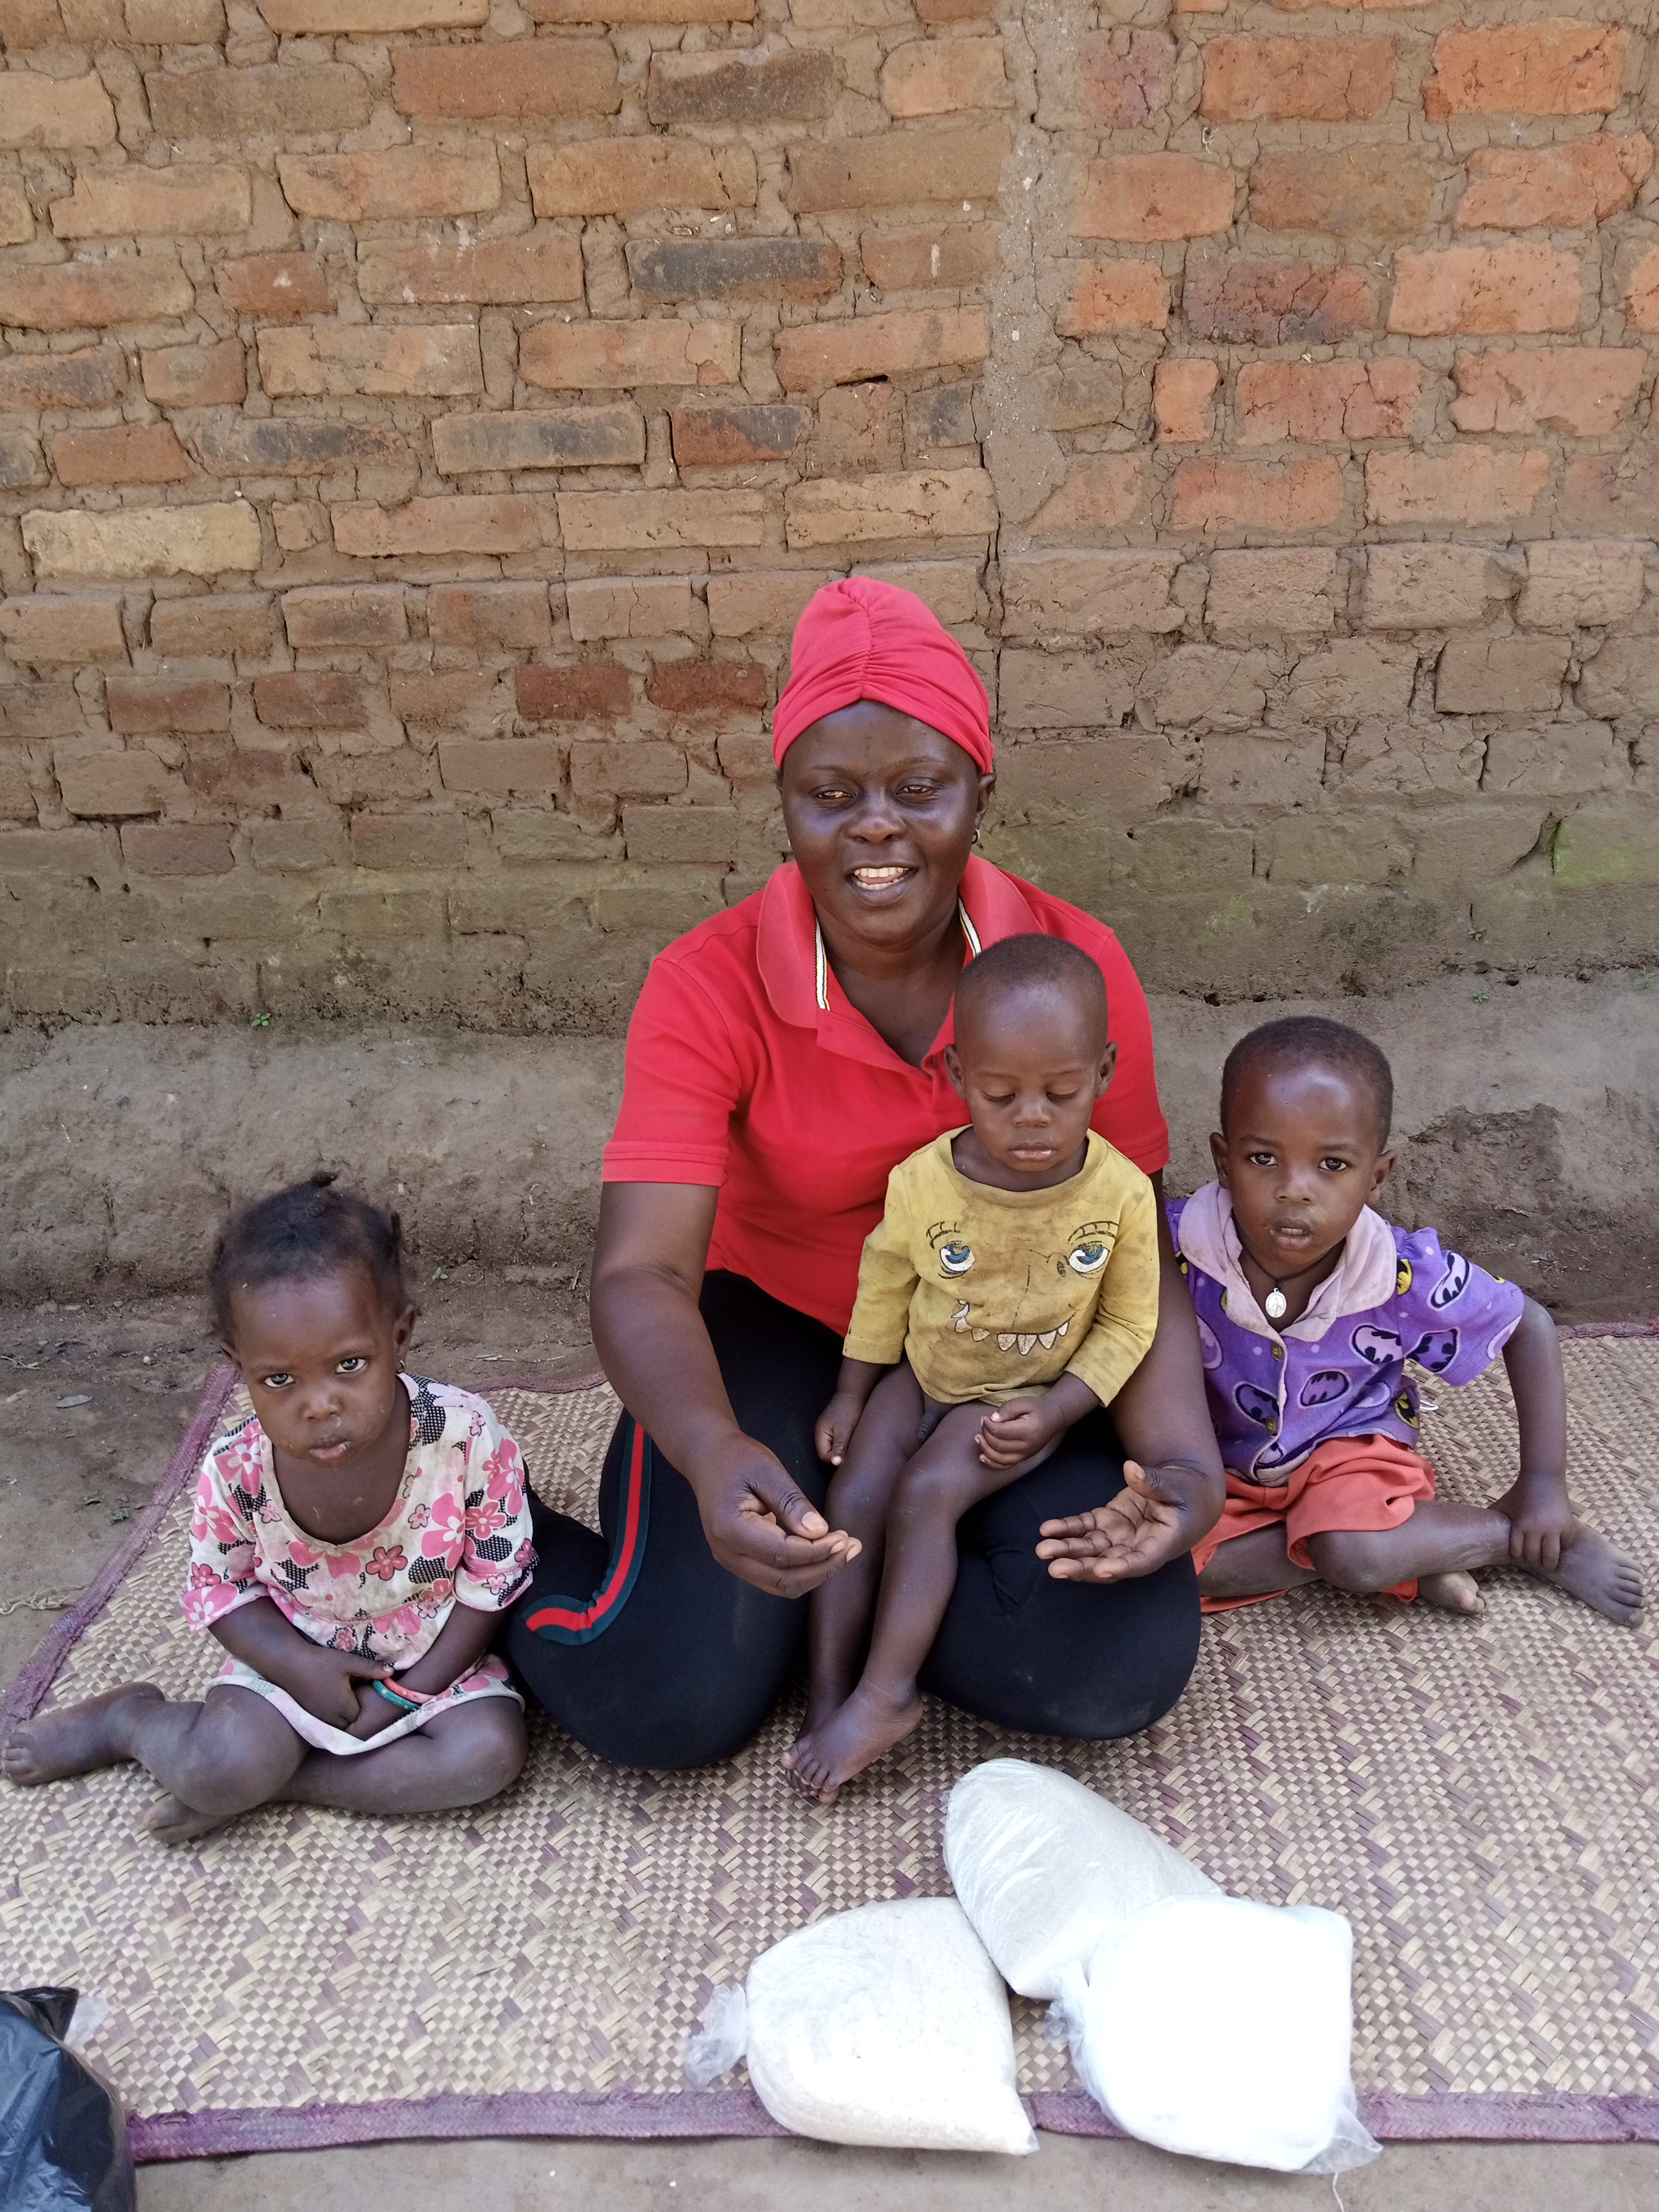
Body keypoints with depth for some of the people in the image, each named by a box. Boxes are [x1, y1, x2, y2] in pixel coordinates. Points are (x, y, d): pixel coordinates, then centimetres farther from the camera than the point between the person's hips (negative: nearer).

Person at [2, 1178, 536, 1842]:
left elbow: (495, 1580, -14)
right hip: (297, 1656, 0)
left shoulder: (468, 1437, -27)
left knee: (490, 1753, -24)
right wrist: (300, 1667, -17)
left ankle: (263, 1782, -12)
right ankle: (131, 1718, 10)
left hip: (434, 1658, 0)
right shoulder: (235, 1472, -21)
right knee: (225, 1764, -24)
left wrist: (408, 1696, -15)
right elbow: (218, 1585, -3)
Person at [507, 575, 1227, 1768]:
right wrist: (714, 1455, -47)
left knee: (1125, 1664, -19)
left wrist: (1185, 1454, -27)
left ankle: (835, 1585, 4)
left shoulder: (1078, 967, -13)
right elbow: (644, 1270, -26)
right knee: (667, 1702, -20)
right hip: (773, 1328, -2)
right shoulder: (707, 988, -18)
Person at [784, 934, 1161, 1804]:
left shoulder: (1121, 1193, -19)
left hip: (1027, 1397, -3)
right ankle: (827, 1705, -6)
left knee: (926, 1494, -22)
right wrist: (851, 1394, 6)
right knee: (854, 1497, -13)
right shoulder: (921, 1182, -16)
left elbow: (1127, 1325, -7)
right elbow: (884, 1293, 2)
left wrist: (1053, 1411, -16)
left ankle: (886, 1692, -10)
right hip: (922, 1376, 3)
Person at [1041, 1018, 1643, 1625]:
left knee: (1354, 1549, -33)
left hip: (1350, 1444, -2)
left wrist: (1544, 1481, -7)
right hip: (1222, 1461, 2)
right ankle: (1412, 1555, -11)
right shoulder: (1176, 1248, -28)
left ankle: (1529, 1539, -4)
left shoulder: (1405, 1277, -23)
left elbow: (1529, 1327, -5)